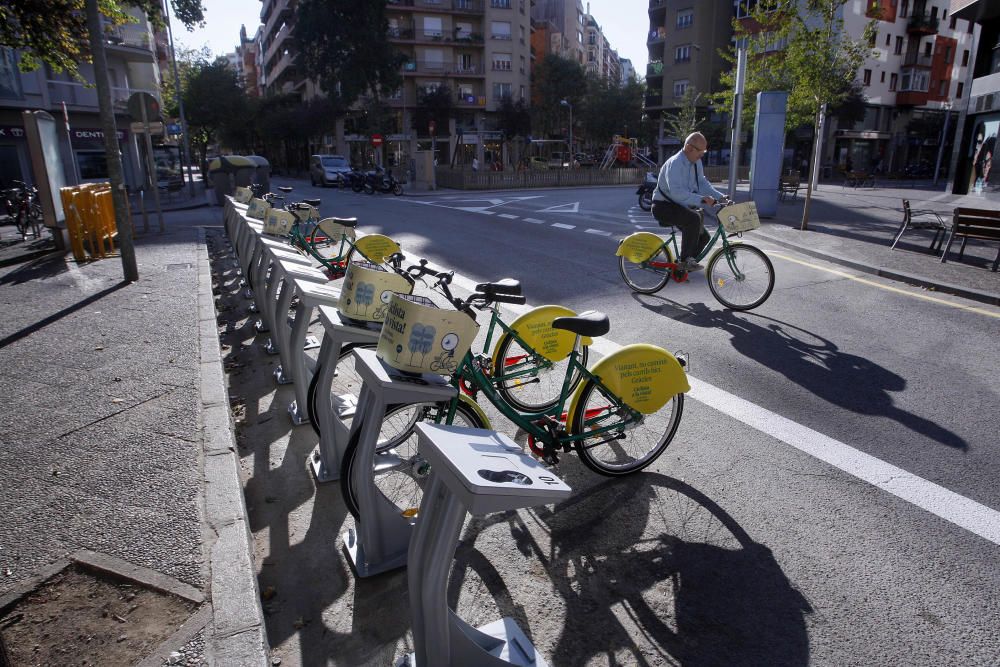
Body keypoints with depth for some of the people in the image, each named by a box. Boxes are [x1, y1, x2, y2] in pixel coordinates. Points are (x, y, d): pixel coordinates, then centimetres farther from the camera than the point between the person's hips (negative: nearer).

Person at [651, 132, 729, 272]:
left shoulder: (696, 162, 4)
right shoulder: (675, 163, -23)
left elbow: (702, 182, 7)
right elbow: (676, 192, -35)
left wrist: (720, 197, -8)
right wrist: (701, 199, -42)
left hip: (680, 207, 9)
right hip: (664, 207, -9)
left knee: (703, 237, 5)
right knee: (694, 218, -33)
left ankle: (684, 265, 21)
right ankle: (685, 260, -25)